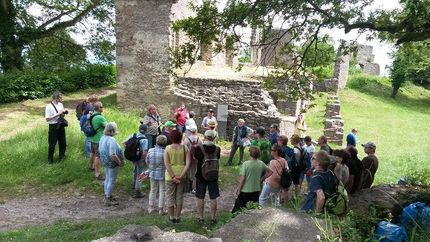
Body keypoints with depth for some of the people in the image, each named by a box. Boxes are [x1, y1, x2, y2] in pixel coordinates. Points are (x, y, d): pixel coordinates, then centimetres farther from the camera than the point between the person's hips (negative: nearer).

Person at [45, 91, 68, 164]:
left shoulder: (60, 104, 4)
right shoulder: (49, 106, -15)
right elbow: (47, 119, -18)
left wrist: (64, 112, -5)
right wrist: (57, 114, -22)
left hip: (61, 125, 6)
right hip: (53, 126, -6)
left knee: (63, 142, 17)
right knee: (52, 144, 7)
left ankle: (62, 156, 35)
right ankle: (50, 159, 23)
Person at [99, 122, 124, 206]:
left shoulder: (102, 138, 0)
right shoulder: (111, 140, -28)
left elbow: (100, 150, 11)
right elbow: (113, 155, -31)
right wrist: (120, 162, -18)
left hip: (105, 162, 9)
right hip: (112, 164, -9)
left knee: (107, 179, 22)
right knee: (111, 181, 5)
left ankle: (107, 196, 38)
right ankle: (108, 200, 17)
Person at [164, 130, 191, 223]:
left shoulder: (167, 148, -9)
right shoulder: (185, 148, -4)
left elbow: (166, 164, -16)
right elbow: (188, 163, -12)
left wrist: (173, 176, -15)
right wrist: (181, 176, -13)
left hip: (170, 176, -2)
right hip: (181, 175, 2)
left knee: (170, 197, 13)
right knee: (179, 196, 15)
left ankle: (172, 217, 24)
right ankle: (177, 217, 24)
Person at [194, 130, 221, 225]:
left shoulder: (199, 148, -15)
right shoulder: (217, 149, -8)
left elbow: (196, 159, -6)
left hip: (201, 176, -1)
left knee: (200, 198, 10)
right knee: (213, 198, 11)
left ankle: (200, 218, 18)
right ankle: (213, 218, 19)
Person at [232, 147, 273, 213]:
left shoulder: (245, 164, -18)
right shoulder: (261, 163, -4)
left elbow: (242, 178, -19)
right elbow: (270, 172, 7)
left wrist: (238, 188, -7)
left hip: (245, 190, -4)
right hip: (256, 190, 4)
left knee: (238, 206, 11)